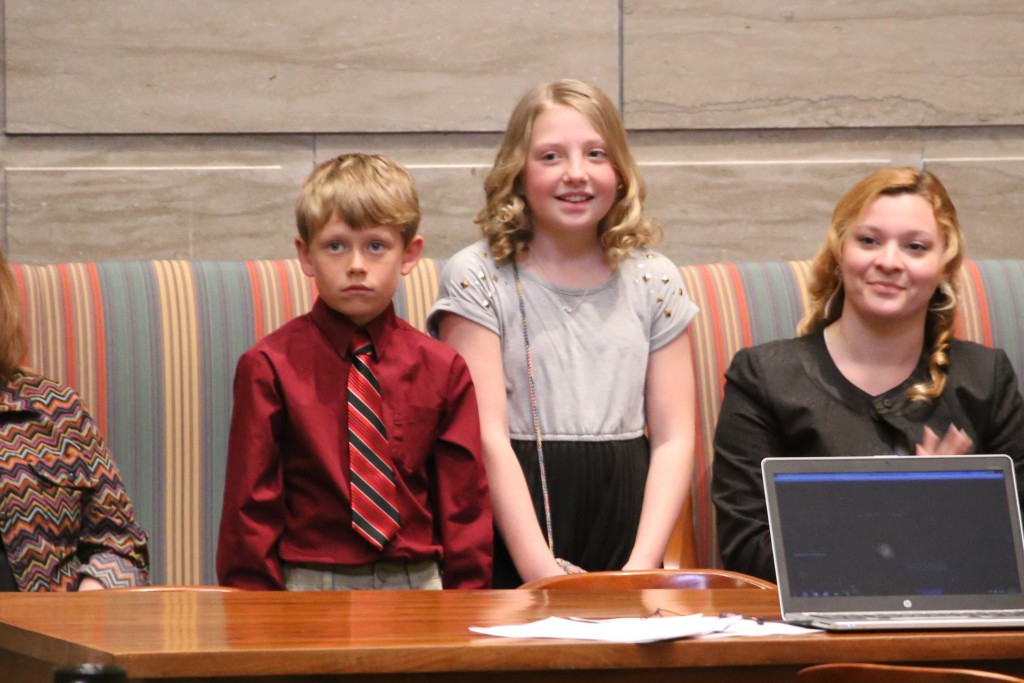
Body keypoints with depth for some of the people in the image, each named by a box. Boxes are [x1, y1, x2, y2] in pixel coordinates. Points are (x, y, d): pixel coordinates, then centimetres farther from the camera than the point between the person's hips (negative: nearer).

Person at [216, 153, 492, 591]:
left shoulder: (442, 370, 9)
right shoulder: (270, 368, 1)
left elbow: (464, 501, 11)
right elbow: (251, 503, 2)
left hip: (417, 585, 3)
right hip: (308, 587, -2)